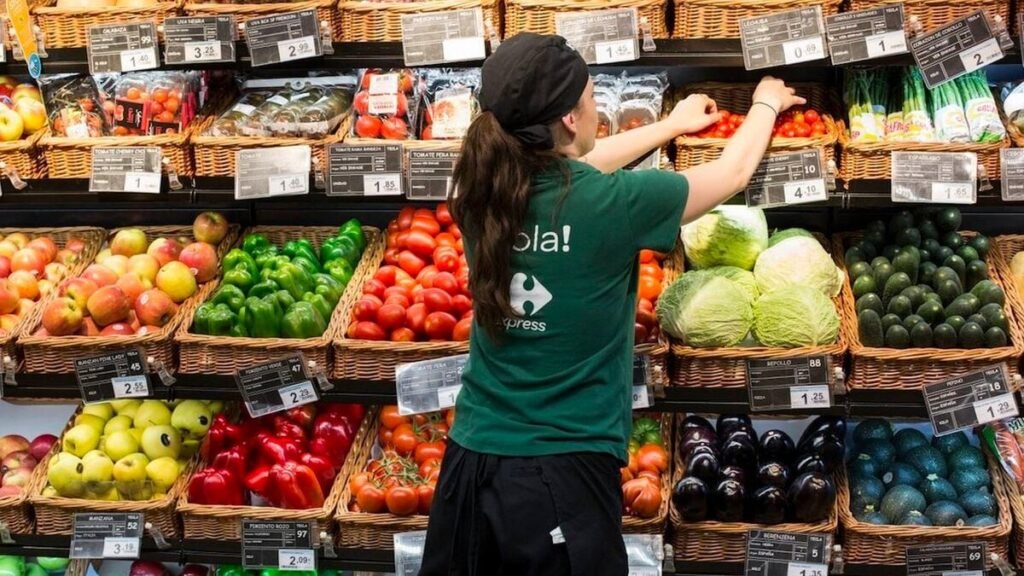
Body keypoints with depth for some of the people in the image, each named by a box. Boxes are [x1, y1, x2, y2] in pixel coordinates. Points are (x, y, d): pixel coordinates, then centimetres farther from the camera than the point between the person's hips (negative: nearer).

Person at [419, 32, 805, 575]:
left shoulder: (482, 192, -3)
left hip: (472, 457, 5)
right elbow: (733, 170, 2)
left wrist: (670, 125, 31)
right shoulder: (609, 204, -16)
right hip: (564, 470, -5)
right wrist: (766, 103, 22)